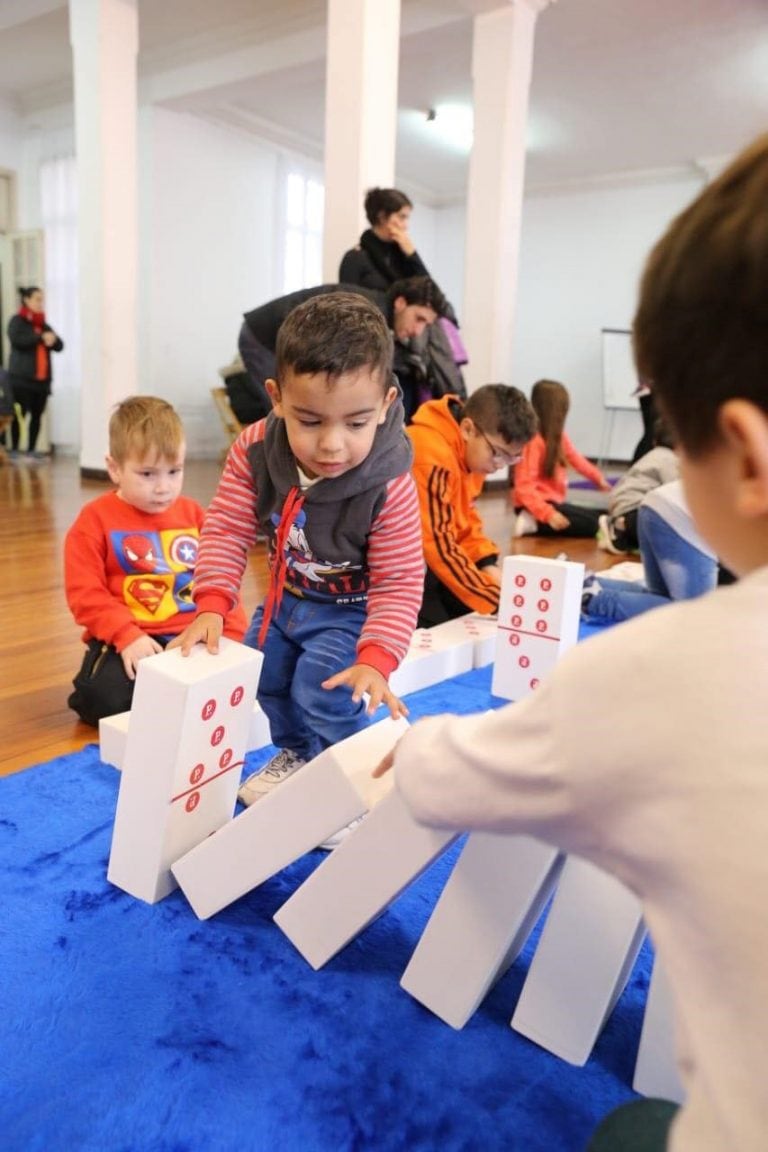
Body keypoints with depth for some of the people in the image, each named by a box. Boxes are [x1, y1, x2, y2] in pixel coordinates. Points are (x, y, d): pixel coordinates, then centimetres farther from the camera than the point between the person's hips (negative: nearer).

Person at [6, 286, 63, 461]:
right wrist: (41, 338, -16)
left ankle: (31, 450, 10)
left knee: (37, 415, 4)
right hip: (22, 378, -5)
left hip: (42, 378, 5)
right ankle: (14, 450, -3)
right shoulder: (17, 321, 3)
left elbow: (59, 346, 14)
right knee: (20, 414, -7)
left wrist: (53, 339, -8)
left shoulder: (44, 324, 20)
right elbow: (16, 340, -15)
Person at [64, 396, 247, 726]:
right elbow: (85, 594, -7)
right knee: (106, 697, -31)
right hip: (130, 641, -3)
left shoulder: (193, 514, 12)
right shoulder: (95, 520, 0)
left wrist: (233, 635, 2)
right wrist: (127, 636, -19)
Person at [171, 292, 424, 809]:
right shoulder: (254, 451, -24)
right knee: (266, 676, 18)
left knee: (324, 690, -17)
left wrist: (375, 659, -37)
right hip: (285, 599, 6)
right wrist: (212, 605, -26)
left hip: (350, 612, -5)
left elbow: (399, 581, -28)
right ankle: (295, 754, 47)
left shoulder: (390, 486, -34)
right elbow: (227, 531, -16)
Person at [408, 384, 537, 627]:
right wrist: (494, 598, -27)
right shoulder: (433, 457, -29)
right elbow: (437, 544, -30)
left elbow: (466, 519, 9)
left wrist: (489, 565, -8)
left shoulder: (470, 453, 1)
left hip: (430, 557, 9)